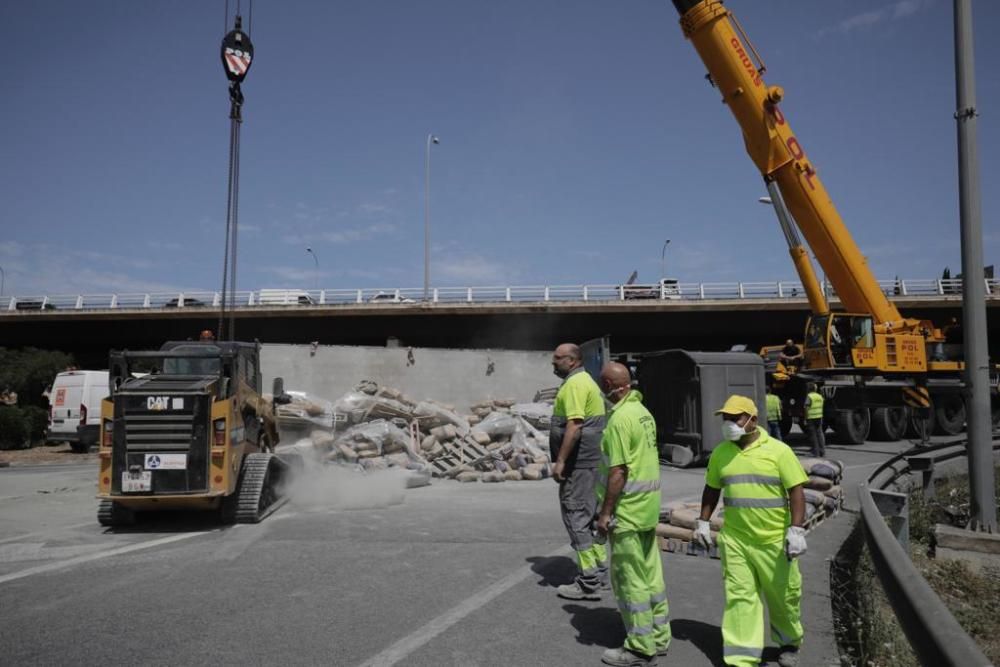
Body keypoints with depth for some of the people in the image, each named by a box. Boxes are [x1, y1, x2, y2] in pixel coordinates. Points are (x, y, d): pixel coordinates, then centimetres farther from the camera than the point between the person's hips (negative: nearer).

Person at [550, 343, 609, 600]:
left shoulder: (575, 384, -15)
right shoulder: (584, 381, 18)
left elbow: (574, 425, -24)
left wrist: (560, 460, -23)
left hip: (579, 463, -11)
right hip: (590, 462, 11)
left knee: (576, 518, -5)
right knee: (588, 516, 17)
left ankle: (589, 583, -1)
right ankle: (599, 573, 25)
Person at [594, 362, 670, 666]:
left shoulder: (620, 418, -19)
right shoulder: (643, 411, 9)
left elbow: (619, 471, -21)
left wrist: (605, 513, -15)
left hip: (627, 511, -9)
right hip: (648, 506, 9)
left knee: (629, 579, 2)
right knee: (650, 573, 16)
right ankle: (658, 637, 27)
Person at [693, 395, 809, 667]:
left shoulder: (778, 451, -9)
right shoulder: (720, 453, 3)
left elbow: (796, 492, -9)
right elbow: (711, 489, 14)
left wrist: (796, 530, -16)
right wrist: (703, 522, 12)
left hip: (774, 541, -2)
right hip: (734, 539, 2)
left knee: (782, 596, 14)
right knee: (739, 597, 1)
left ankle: (790, 643, 40)